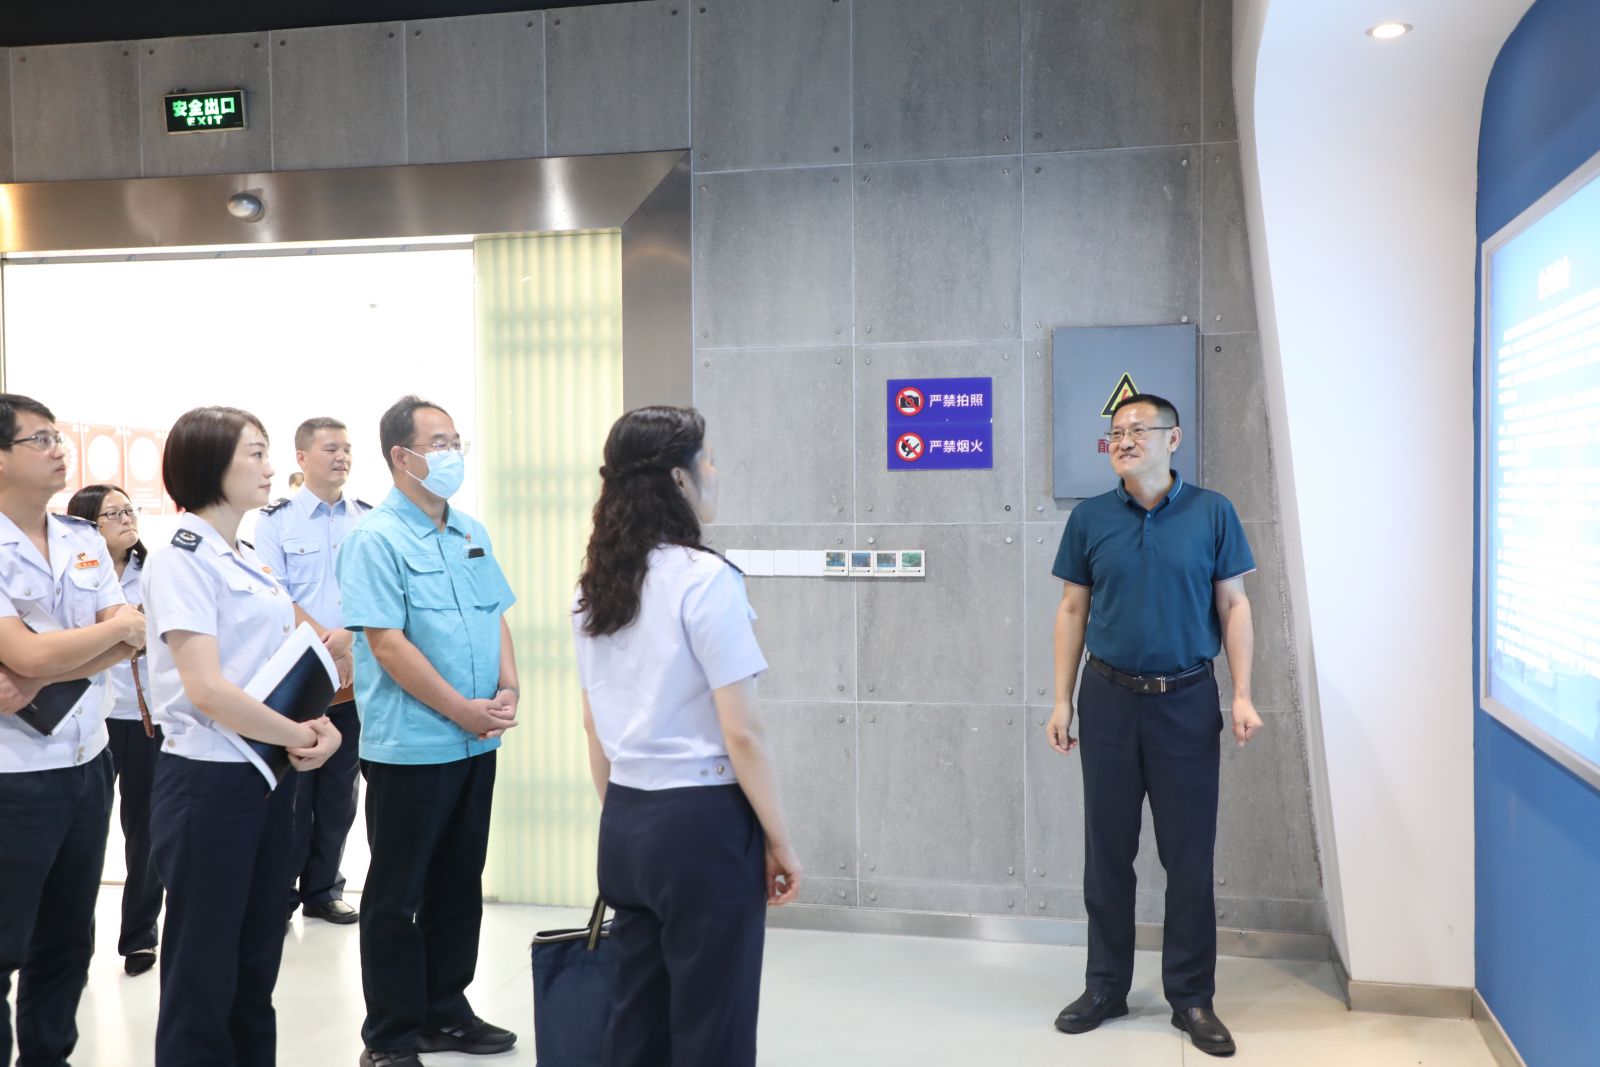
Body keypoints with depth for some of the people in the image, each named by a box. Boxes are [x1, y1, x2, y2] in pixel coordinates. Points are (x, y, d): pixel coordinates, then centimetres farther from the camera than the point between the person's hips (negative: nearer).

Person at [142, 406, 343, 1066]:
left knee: (256, 966, 16)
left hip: (269, 779, 8)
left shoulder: (248, 559, 12)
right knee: (202, 974, 4)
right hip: (209, 784, -8)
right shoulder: (181, 559, -13)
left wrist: (320, 726, -4)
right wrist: (298, 737, -14)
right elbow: (207, 690, -23)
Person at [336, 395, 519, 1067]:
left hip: (476, 743, 7)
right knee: (398, 895, 5)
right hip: (410, 748, -7)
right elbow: (387, 642, -18)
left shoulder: (473, 533, 12)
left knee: (460, 885, 15)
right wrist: (463, 711, -17)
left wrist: (507, 689, -2)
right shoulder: (376, 539, -11)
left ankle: (446, 1012, 29)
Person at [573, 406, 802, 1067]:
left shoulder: (596, 585, 6)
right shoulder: (705, 579, -16)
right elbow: (741, 733, -16)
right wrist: (779, 841, -7)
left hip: (626, 822, 7)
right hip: (703, 822, -7)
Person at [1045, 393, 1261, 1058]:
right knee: (1107, 852, 9)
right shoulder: (1090, 519, 3)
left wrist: (1243, 696, -6)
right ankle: (1106, 988, 23)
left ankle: (1191, 998, 19)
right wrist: (1061, 702, 2)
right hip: (1109, 701, 1)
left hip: (1187, 703, -1)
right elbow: (1072, 611, 6)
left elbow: (1233, 606, 2)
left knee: (1189, 857, 5)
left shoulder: (1212, 513, -1)